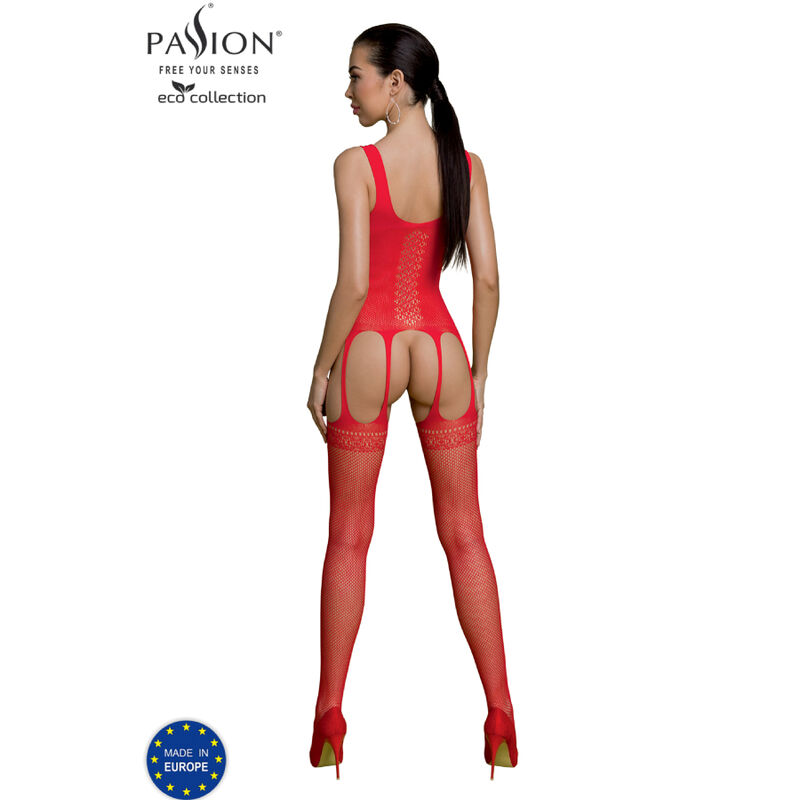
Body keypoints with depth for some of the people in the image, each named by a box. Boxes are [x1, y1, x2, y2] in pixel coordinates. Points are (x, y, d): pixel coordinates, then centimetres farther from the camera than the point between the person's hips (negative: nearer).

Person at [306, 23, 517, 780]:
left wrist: (321, 368, -4)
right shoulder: (467, 165, 1)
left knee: (348, 539, 9)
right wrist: (478, 371, 9)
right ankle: (500, 718, 13)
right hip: (440, 349, 3)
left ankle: (330, 719, 16)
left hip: (369, 350, -3)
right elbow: (487, 280, 0)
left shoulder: (356, 164, -12)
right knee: (464, 535, 10)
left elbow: (352, 283, -16)